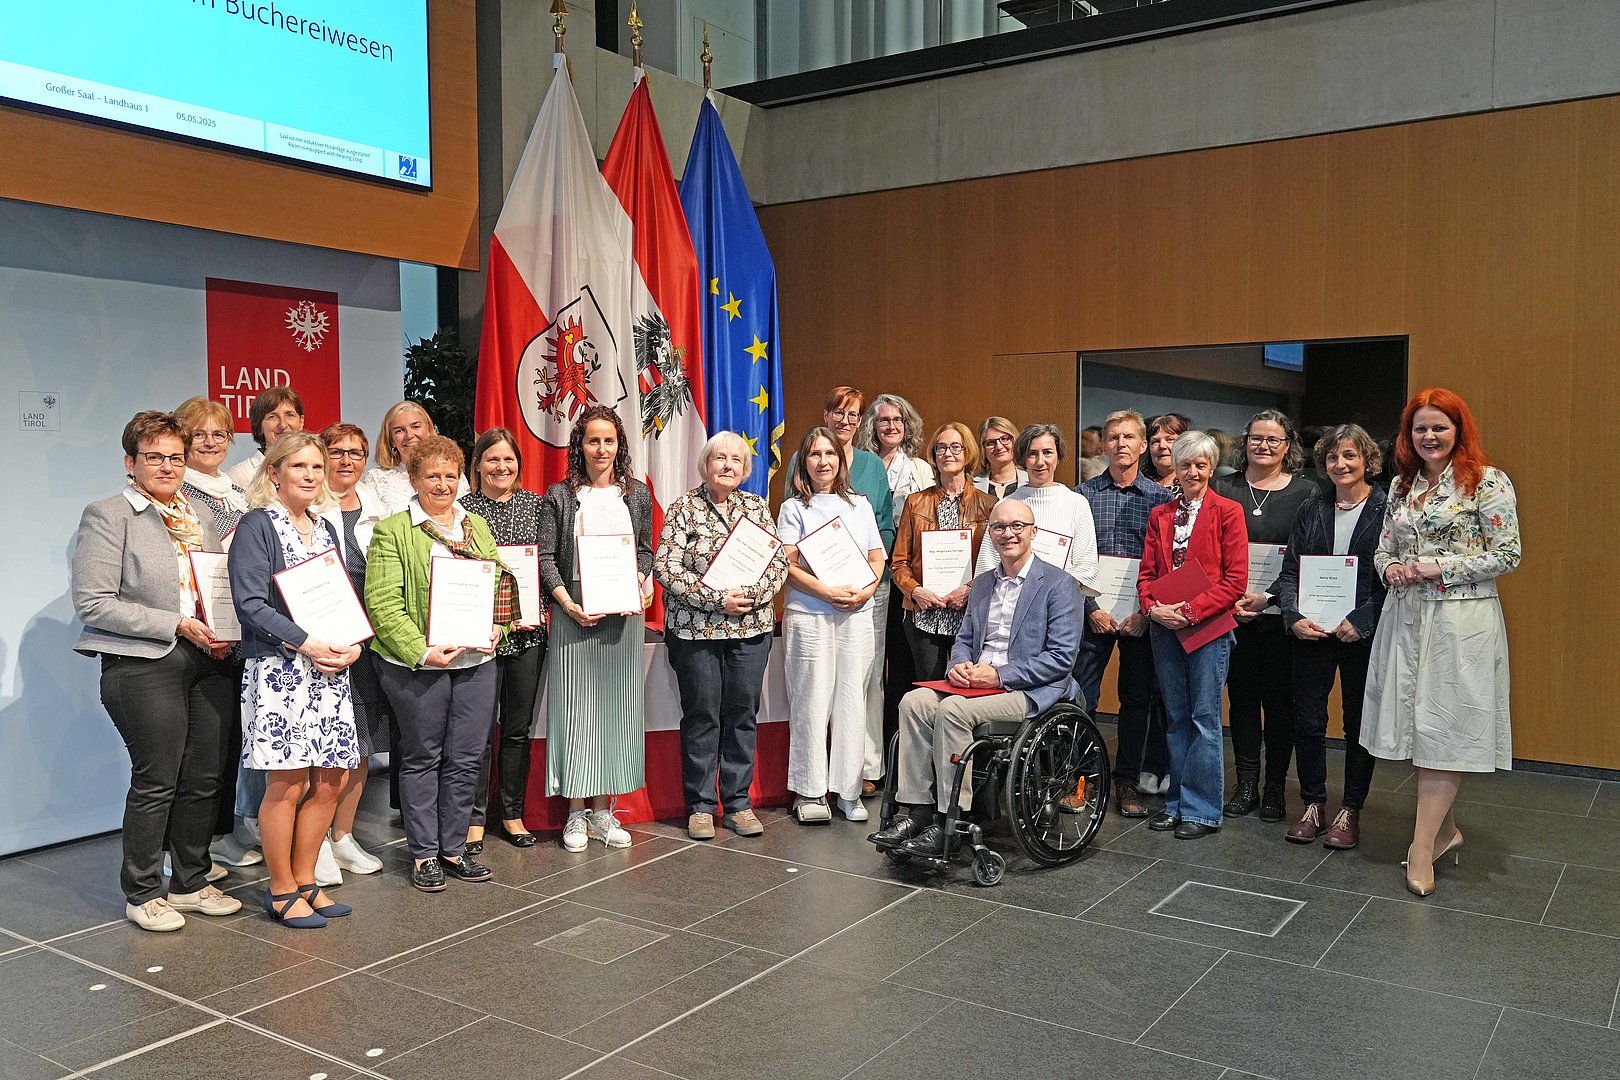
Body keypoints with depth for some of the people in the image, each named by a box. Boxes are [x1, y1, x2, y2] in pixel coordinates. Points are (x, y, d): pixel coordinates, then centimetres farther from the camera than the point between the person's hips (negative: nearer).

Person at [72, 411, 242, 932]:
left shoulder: (199, 519, 17)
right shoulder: (107, 516, -3)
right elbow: (93, 604, -12)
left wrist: (224, 634, 4)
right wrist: (177, 625, -15)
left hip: (208, 663, 6)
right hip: (144, 666, -6)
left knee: (204, 778, 9)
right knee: (157, 780, -2)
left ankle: (191, 883, 24)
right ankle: (142, 893, 15)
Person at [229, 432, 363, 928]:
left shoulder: (324, 529, 17)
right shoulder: (256, 526, -4)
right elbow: (251, 604, -13)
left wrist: (353, 643, 1)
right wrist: (307, 644, -19)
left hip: (330, 668, 7)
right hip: (278, 668, -7)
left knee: (329, 780, 7)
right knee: (286, 783, -3)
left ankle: (305, 880, 21)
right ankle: (282, 891, 11)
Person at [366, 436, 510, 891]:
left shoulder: (476, 526, 15)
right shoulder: (392, 531, -4)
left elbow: (502, 583, 19)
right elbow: (382, 602, -11)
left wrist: (497, 627, 0)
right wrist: (422, 651, -19)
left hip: (476, 661, 5)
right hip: (416, 666, -5)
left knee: (466, 758, 9)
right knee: (422, 758, 6)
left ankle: (453, 848, 23)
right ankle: (424, 853, 18)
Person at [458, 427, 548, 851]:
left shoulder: (534, 504, 9)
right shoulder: (463, 509, -2)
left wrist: (542, 609, -2)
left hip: (529, 630, 4)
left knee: (519, 727, 11)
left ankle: (512, 812, 23)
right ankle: (474, 817, 13)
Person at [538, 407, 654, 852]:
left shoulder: (637, 493, 9)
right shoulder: (559, 495, 1)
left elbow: (645, 550, 14)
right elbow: (546, 557, -1)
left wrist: (637, 587, -5)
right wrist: (567, 602, -14)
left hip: (623, 615, 3)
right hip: (574, 614, -2)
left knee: (616, 706, 5)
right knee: (575, 707, -1)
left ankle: (603, 810, 16)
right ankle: (576, 813, 10)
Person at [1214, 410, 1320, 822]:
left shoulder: (1305, 492, 2)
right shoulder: (1224, 489, 7)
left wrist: (1267, 597, -14)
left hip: (1280, 613, -2)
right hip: (1233, 612, 2)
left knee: (1279, 699, 4)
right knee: (1242, 696, 6)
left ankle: (1275, 789, 14)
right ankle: (1246, 785, 16)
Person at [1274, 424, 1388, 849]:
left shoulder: (1387, 509, -3)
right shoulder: (1311, 509, 9)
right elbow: (1290, 571, 6)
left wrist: (1361, 620, -18)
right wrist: (1294, 616, -9)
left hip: (1363, 634, -3)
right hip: (1312, 633, 3)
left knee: (1360, 723, 7)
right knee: (1307, 720, 5)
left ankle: (1350, 812, 19)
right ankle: (1313, 806, 19)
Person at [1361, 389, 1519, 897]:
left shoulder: (1488, 482, -5)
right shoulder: (1401, 485, 12)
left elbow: (1507, 555, -9)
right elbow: (1384, 548, 18)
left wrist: (1438, 567, -15)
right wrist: (1391, 568, -4)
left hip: (1462, 620, -6)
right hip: (1406, 615, 6)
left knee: (1444, 727, -4)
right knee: (1416, 723, 9)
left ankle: (1423, 845, 1)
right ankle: (1444, 827, 24)